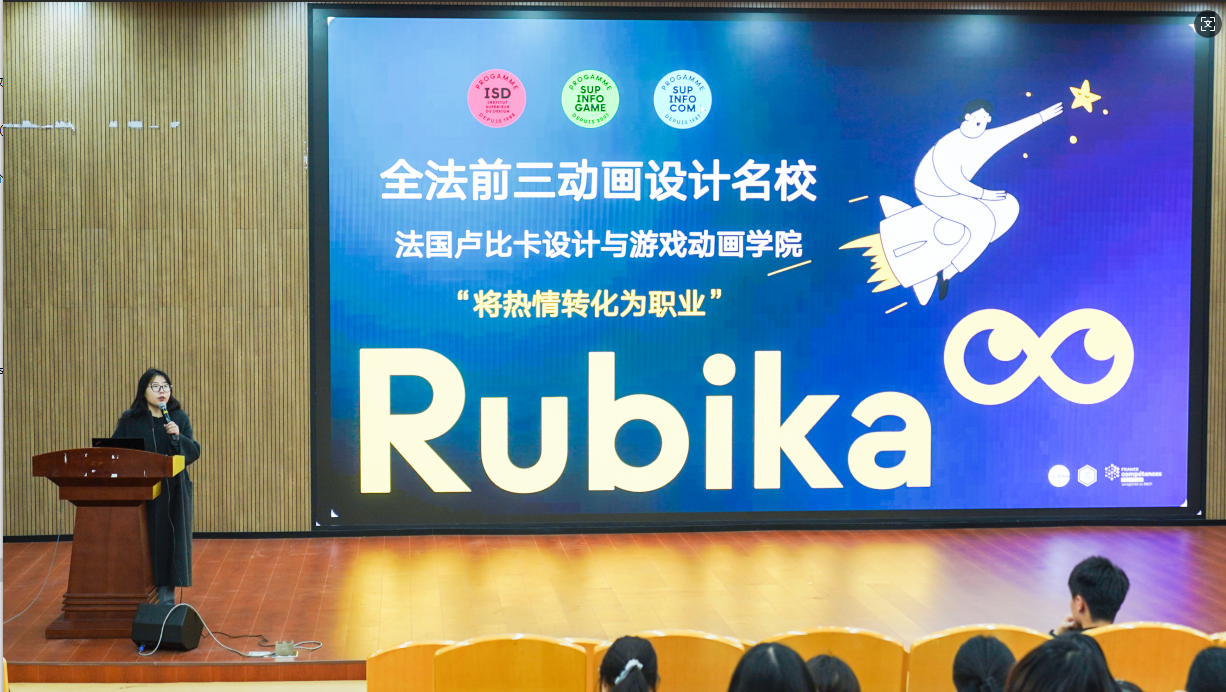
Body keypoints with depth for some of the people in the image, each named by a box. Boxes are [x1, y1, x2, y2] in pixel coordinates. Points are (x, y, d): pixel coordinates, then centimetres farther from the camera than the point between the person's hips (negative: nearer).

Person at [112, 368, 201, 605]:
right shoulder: (129, 420, 4)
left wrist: (178, 437, -16)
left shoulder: (179, 418, 6)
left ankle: (166, 593, 8)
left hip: (171, 492, 0)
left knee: (167, 540, 1)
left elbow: (195, 452, 1)